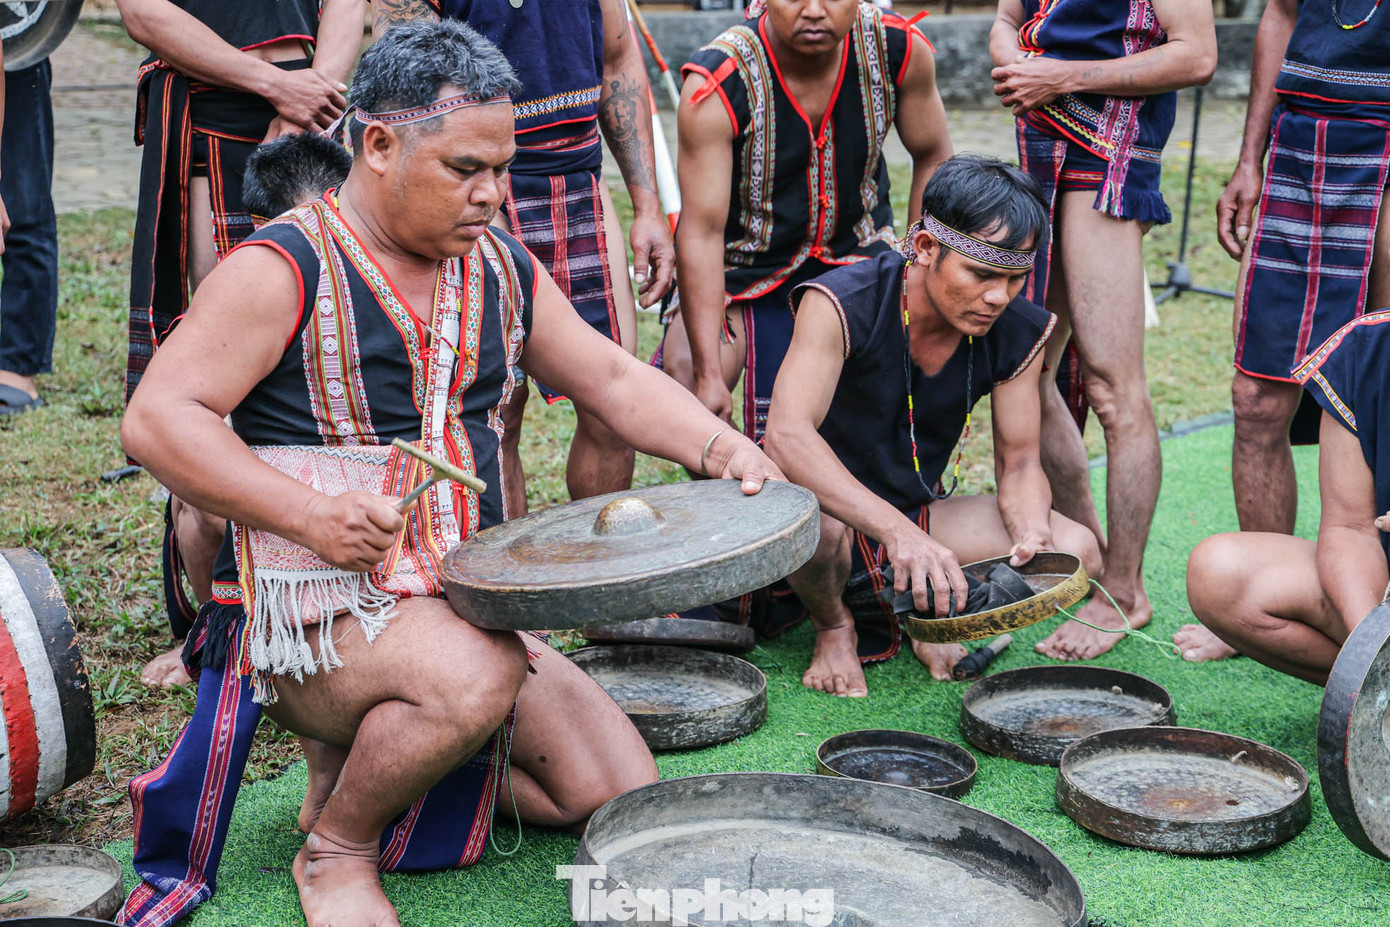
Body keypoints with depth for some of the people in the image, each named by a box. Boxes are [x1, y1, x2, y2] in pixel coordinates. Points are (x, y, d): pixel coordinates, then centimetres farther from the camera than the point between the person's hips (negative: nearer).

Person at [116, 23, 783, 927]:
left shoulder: (500, 267, 8)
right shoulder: (285, 267, -13)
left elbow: (612, 379, 12)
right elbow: (157, 419, -17)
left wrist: (718, 446, -6)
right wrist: (308, 512, -28)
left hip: (465, 608, 7)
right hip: (309, 609, -7)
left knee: (624, 797, 0)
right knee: (474, 675, -37)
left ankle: (372, 758, 17)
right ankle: (337, 843, -7)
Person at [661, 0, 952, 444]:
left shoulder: (900, 49, -18)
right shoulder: (714, 87, -29)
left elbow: (932, 158, -1)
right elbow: (701, 232, -31)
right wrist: (708, 374, -36)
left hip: (857, 249, 3)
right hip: (749, 271, -3)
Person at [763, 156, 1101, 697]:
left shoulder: (1019, 332, -9)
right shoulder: (840, 304, -25)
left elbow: (1019, 463, -1)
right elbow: (787, 437, -38)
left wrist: (1033, 532, -26)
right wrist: (897, 532, -51)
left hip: (920, 514, 4)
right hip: (830, 515, -4)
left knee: (1076, 552, -17)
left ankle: (925, 616, 7)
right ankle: (833, 624, -4)